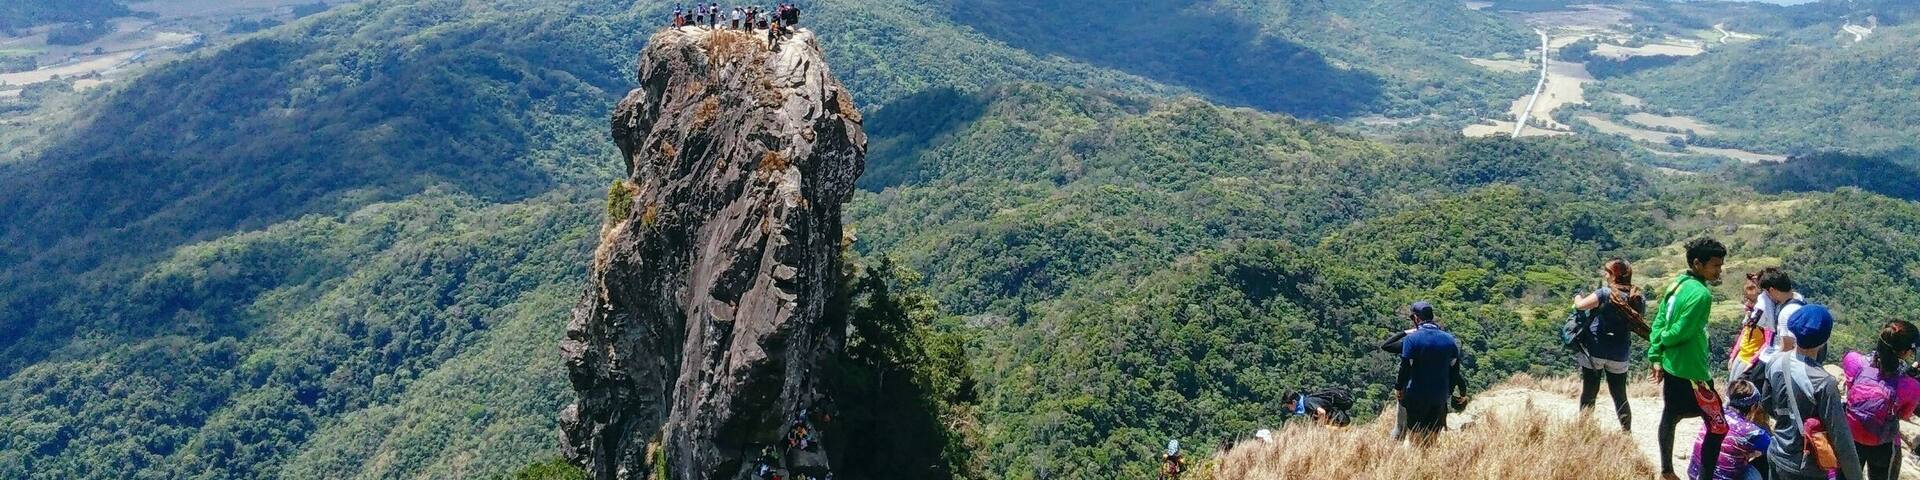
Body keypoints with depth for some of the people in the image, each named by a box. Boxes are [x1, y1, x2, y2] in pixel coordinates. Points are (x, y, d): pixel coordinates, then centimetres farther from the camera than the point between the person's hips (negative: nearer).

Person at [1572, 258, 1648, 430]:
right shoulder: (1638, 299, 2)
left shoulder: (1606, 293, -14)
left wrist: (1577, 298, 0)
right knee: (1620, 397, 15)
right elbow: (1640, 327, 12)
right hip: (1619, 355, 4)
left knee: (1588, 395, 5)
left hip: (1594, 351, -4)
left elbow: (1580, 305, -21)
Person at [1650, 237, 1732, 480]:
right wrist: (1663, 341, -2)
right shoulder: (1701, 294, -22)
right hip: (1691, 372, -9)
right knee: (1718, 426, 0)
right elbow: (1680, 332, -23)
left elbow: (1659, 321, 7)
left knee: (1670, 417, 21)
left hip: (1671, 367, 9)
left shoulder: (1677, 284, 4)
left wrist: (1656, 357, 7)